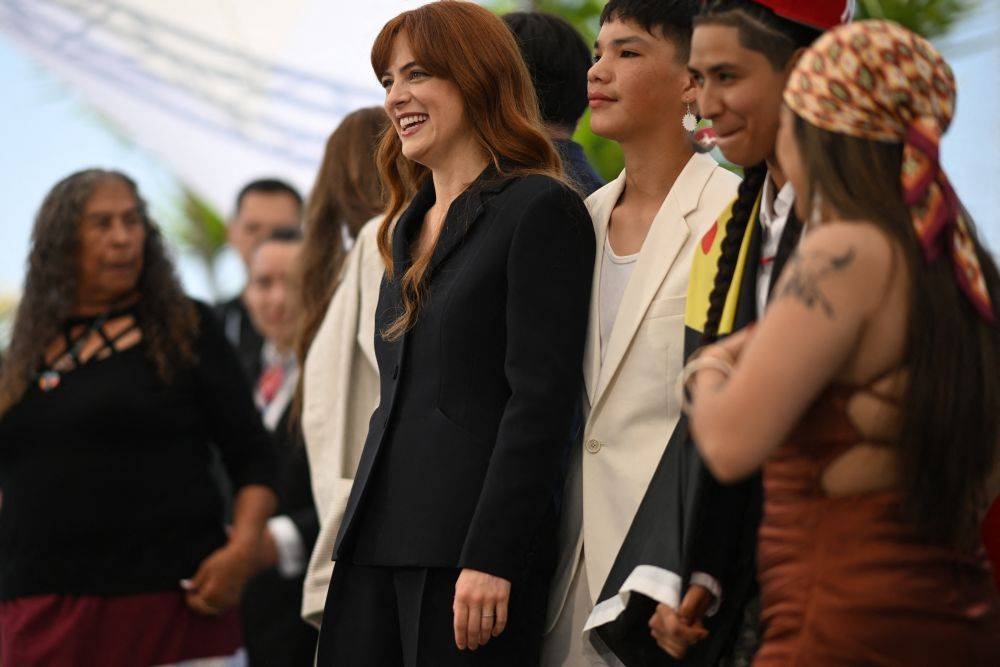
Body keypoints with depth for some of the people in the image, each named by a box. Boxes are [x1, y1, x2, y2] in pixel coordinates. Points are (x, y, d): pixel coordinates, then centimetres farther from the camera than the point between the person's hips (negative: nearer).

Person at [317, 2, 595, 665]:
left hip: (470, 547, -7)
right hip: (379, 540, 8)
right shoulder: (407, 226, 19)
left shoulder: (542, 210, -6)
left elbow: (540, 400, -13)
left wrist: (492, 558, -19)